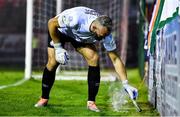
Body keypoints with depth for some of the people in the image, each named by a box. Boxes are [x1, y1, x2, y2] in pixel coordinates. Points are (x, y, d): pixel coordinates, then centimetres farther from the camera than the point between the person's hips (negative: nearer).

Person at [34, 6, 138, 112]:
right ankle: (44, 98, 9)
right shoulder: (76, 19, -44)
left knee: (94, 58, -19)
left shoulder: (105, 32, -30)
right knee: (53, 62, -15)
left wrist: (126, 84, -28)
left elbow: (115, 59, -22)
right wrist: (58, 48, -25)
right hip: (60, 30, -3)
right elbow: (51, 23, -27)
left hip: (82, 36, 3)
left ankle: (91, 102, -10)